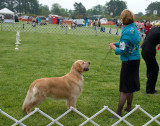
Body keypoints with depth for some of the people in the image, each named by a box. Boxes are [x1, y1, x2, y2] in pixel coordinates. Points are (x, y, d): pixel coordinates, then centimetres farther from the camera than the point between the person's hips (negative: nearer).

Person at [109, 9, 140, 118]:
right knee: (131, 87, 21)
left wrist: (114, 47, -6)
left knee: (124, 89, -4)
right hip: (136, 59, 9)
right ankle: (129, 107, 35)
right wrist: (117, 44, 6)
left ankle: (118, 113, 3)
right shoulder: (135, 29, 7)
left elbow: (122, 51, -23)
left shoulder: (127, 32, -22)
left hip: (129, 62, -9)